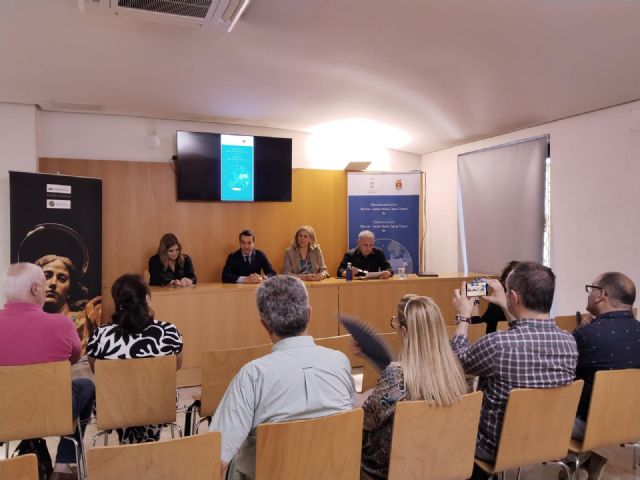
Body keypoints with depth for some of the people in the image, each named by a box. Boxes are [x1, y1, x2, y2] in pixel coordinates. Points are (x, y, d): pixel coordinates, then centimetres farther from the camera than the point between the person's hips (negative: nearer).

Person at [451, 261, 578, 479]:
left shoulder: (496, 344, -33)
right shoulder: (569, 342, -15)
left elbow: (458, 360, -10)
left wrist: (463, 317, 1)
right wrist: (506, 307, 18)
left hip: (499, 446, -5)